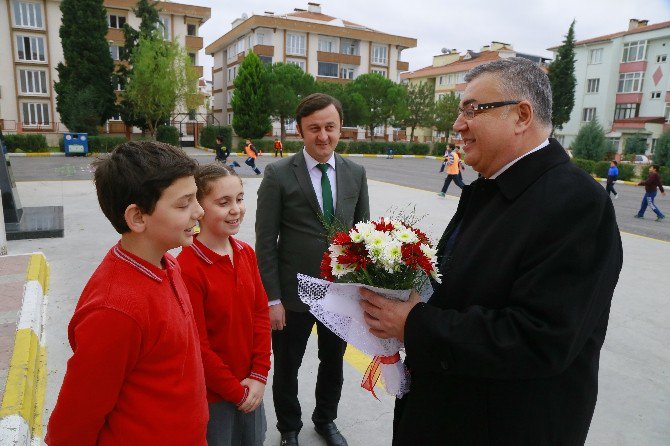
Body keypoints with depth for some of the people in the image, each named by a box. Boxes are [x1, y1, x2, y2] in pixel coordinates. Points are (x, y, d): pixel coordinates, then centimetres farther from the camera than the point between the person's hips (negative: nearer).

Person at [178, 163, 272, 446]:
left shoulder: (246, 253, -3)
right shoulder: (187, 268, -23)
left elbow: (261, 313, 1)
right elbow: (197, 345, -18)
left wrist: (259, 375, -5)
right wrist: (236, 392, -10)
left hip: (250, 385, 6)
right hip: (212, 392, -5)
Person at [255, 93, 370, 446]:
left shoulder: (356, 173, 0)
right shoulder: (278, 175, -11)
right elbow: (265, 242, -11)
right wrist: (272, 299, -13)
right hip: (294, 293, -3)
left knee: (333, 363, 22)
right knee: (287, 368, 17)